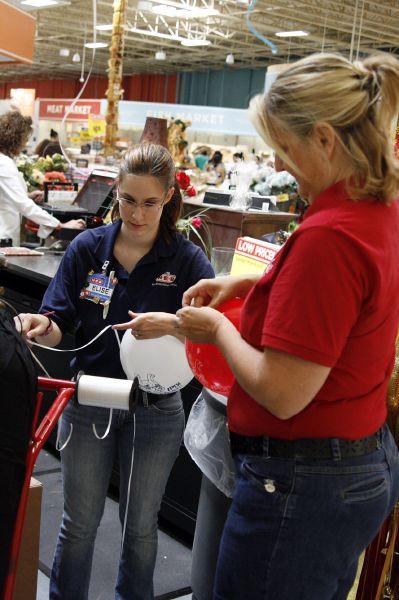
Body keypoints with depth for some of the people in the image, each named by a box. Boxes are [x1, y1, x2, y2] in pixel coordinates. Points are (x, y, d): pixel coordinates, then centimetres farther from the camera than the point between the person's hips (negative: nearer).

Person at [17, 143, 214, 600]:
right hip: (88, 403, 1)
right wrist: (44, 328, -27)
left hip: (155, 411, 0)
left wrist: (173, 325, -32)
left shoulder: (187, 258, -8)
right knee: (79, 523, 13)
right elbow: (61, 329, -4)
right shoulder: (87, 248, -4)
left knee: (140, 526, 16)